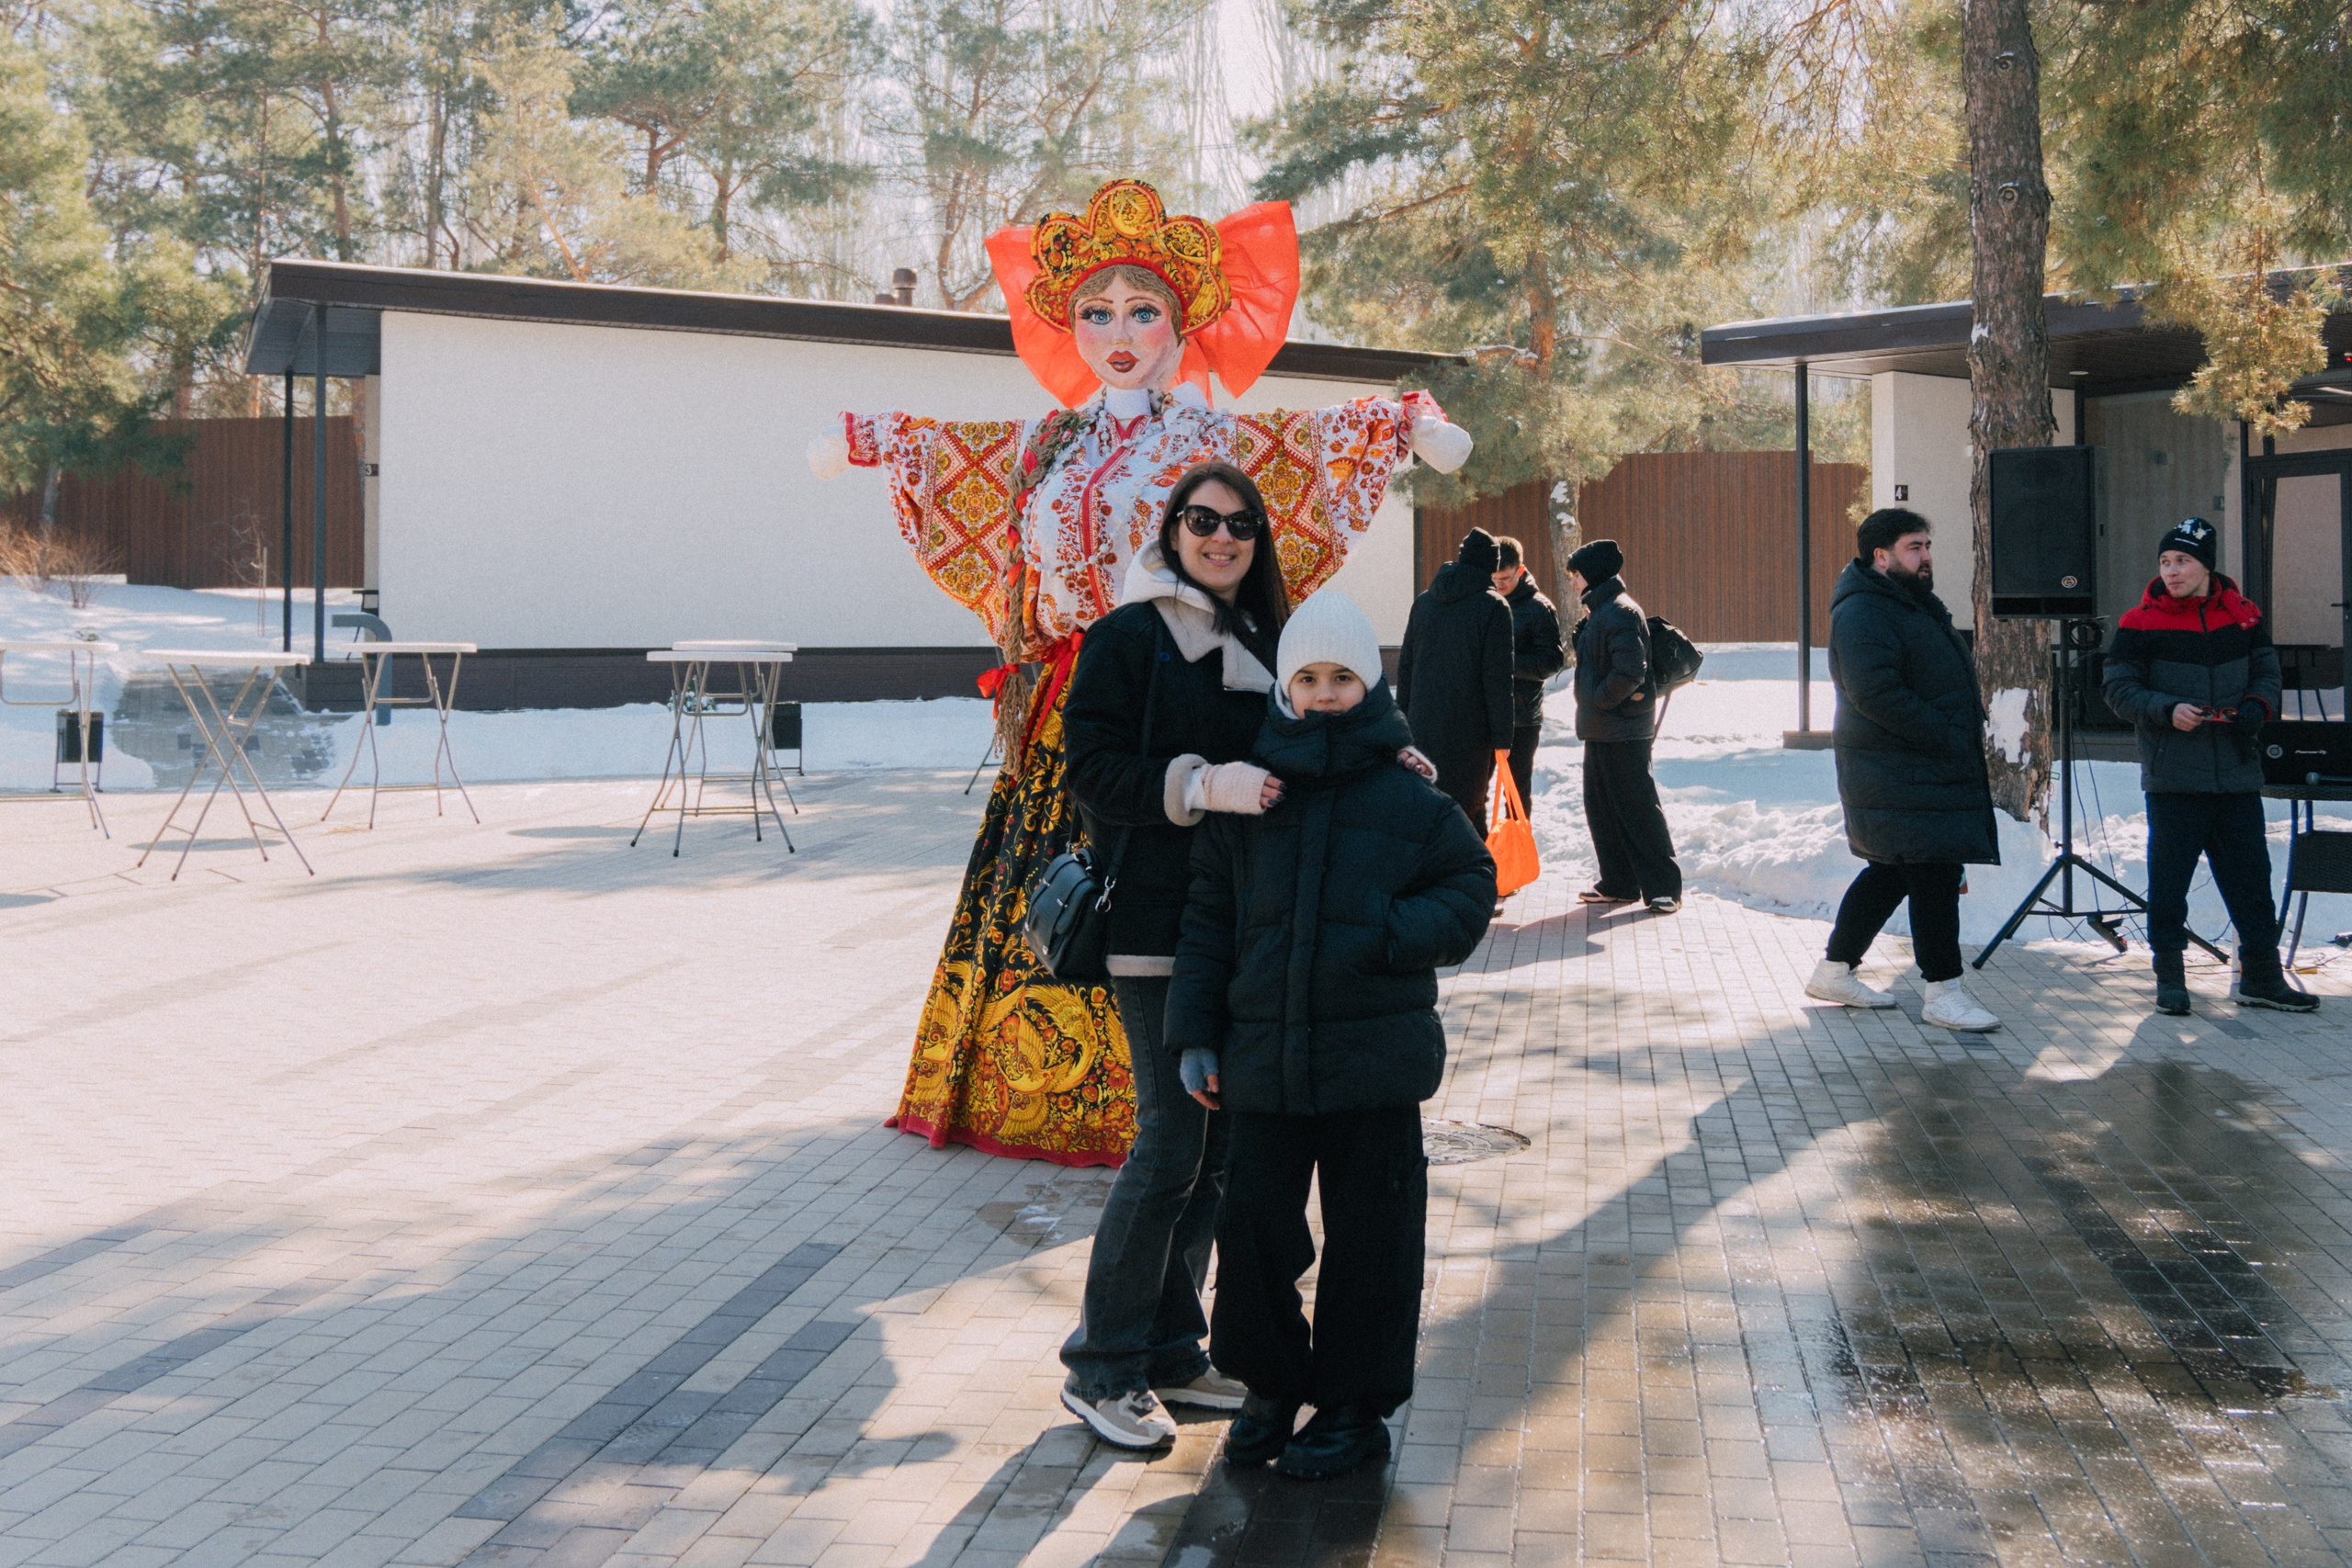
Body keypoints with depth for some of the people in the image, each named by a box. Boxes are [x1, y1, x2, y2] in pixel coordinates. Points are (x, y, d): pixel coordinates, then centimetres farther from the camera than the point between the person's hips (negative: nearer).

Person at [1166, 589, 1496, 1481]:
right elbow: (1208, 921, 8)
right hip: (1264, 1061, 2)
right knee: (1253, 1230, 6)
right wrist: (1195, 1036, 2)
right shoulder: (1246, 798, 5)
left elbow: (1469, 889, 5)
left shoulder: (1409, 801, -1)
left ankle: (1355, 1407, 22)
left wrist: (1390, 933, -14)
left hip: (1375, 1065, -2)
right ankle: (1272, 1385, 29)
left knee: (1368, 1239, 6)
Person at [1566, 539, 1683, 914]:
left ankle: (1664, 888, 2)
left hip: (1624, 729, -10)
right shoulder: (1599, 612, 15)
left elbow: (1629, 673, -26)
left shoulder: (1621, 612, -17)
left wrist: (1598, 700, -15)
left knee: (1637, 807, -5)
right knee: (1600, 806, 13)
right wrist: (1592, 706, 10)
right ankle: (1619, 884, 21)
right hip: (1601, 729, 10)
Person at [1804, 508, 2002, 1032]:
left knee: (1892, 871, 15)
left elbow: (1942, 681, 28)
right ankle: (1943, 992, 0)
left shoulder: (1915, 604, 19)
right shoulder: (1862, 613, -16)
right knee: (1935, 873, -8)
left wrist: (1965, 737, 14)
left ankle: (1835, 970, 24)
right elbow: (1876, 693, -26)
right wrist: (1945, 736, -22)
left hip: (1931, 768, 11)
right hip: (1900, 779, -11)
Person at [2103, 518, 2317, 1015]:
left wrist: (2257, 705, -6)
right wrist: (2168, 711, -18)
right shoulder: (2141, 623, -2)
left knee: (2250, 874, 7)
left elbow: (2266, 672, 16)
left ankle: (2260, 977, 17)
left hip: (2237, 773, 3)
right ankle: (2169, 976, 13)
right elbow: (2120, 689, -2)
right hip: (2173, 775, -3)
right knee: (2169, 877, 0)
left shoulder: (2244, 616, 8)